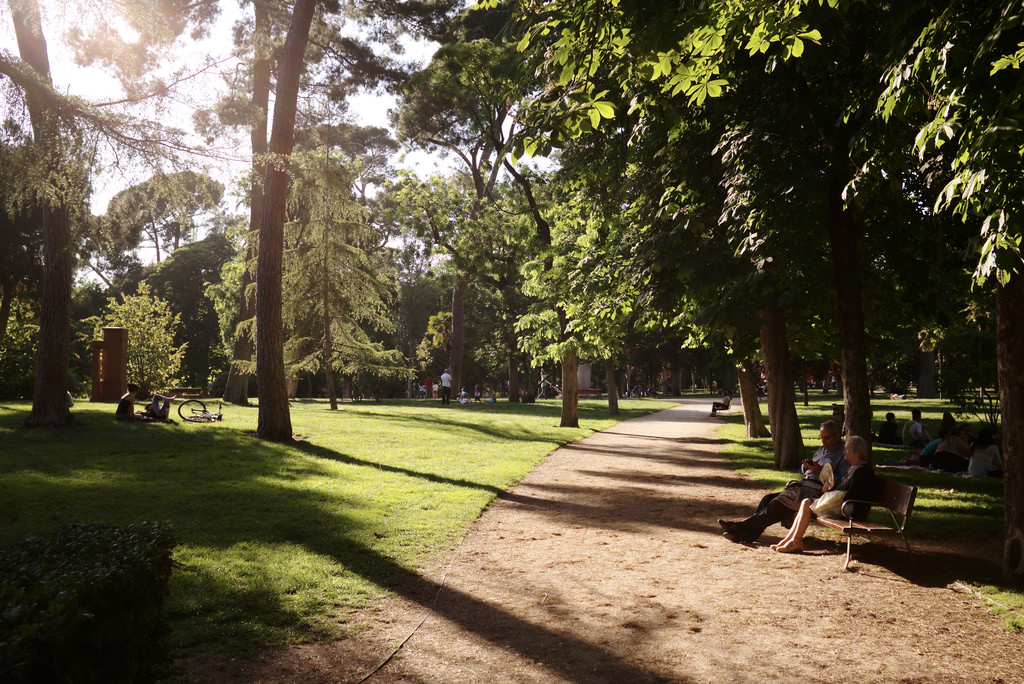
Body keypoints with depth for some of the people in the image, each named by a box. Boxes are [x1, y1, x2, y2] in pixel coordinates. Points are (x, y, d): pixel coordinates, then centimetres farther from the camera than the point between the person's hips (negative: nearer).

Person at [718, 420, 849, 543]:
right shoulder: (822, 449, 25)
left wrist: (821, 471, -18)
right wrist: (805, 467, 6)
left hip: (817, 490, -9)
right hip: (803, 485, 9)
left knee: (779, 503, -25)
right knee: (768, 499, -9)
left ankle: (744, 525, -28)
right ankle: (749, 532, -19)